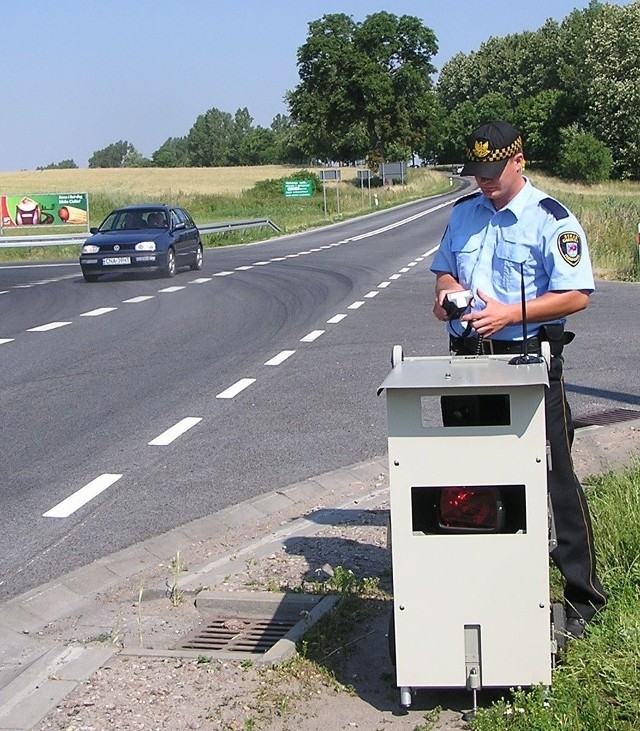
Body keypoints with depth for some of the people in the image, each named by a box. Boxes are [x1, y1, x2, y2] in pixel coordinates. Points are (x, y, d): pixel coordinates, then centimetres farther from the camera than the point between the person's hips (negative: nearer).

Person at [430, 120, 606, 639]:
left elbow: (577, 295, -12)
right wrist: (445, 291, 0)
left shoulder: (551, 220, -7)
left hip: (530, 359, -6)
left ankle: (582, 595, 9)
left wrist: (510, 313, -21)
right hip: (469, 359, 6)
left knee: (554, 478, -2)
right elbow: (444, 267, 24)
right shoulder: (464, 213, 12)